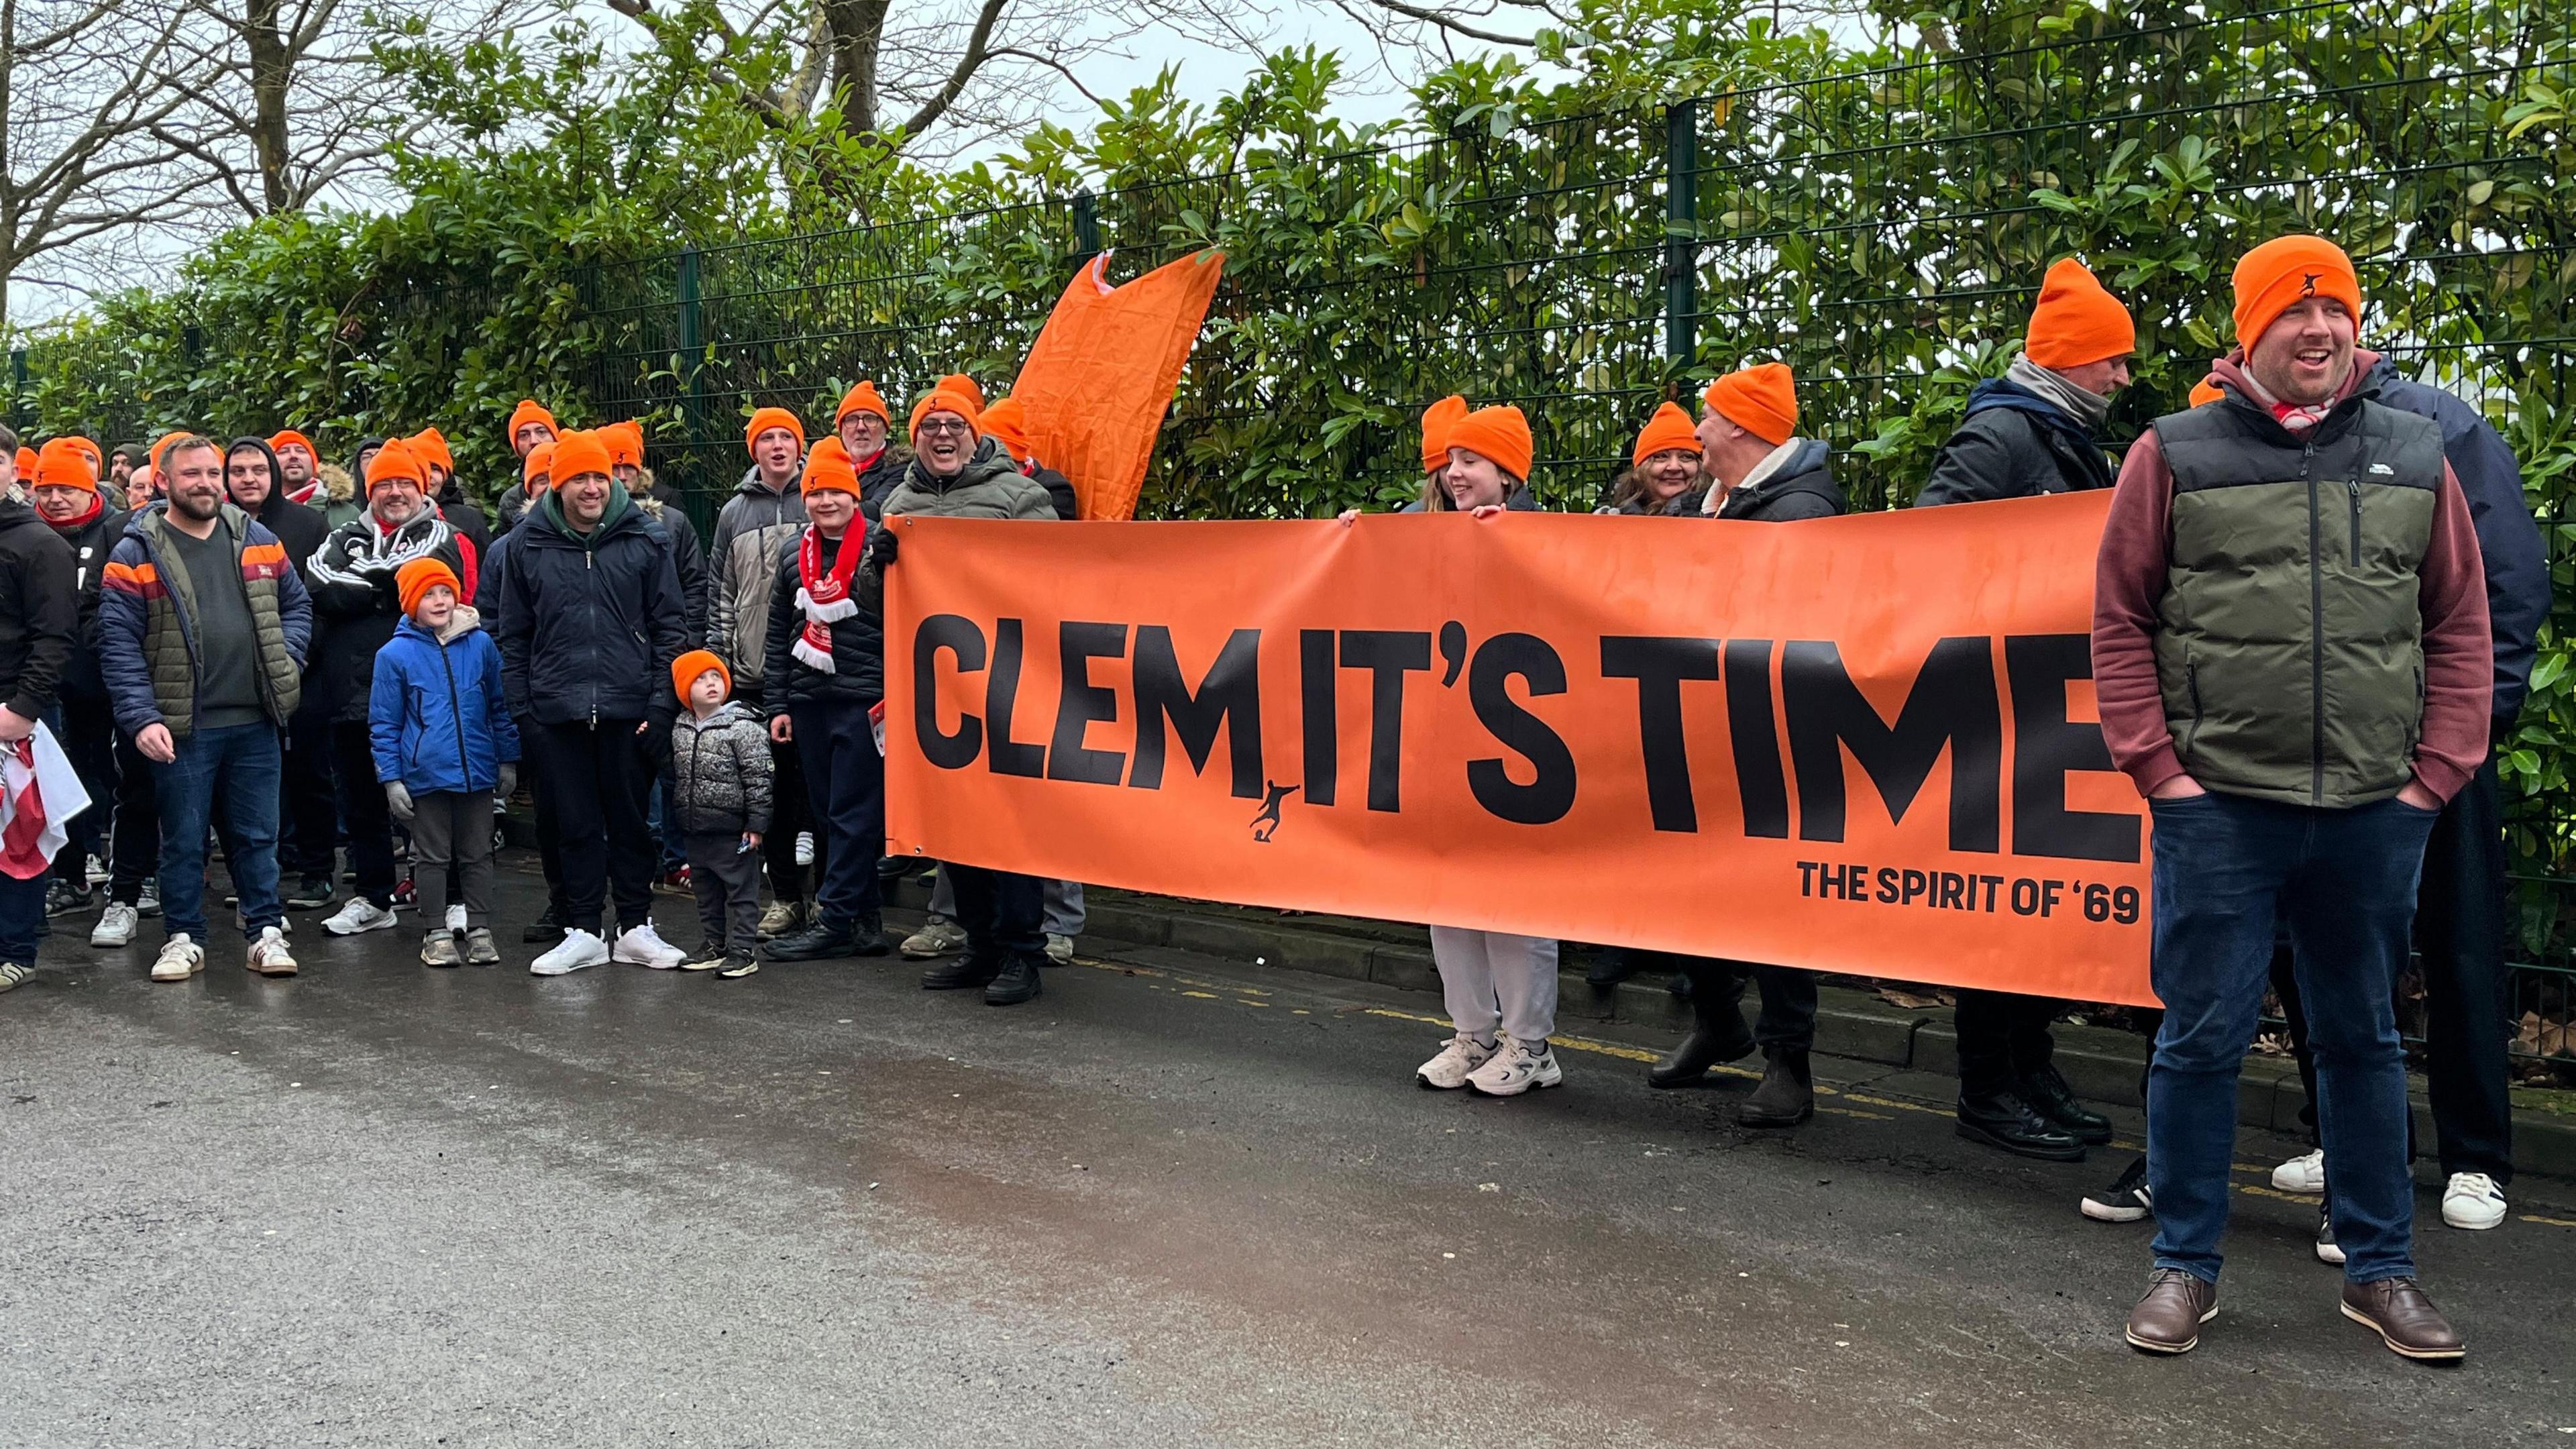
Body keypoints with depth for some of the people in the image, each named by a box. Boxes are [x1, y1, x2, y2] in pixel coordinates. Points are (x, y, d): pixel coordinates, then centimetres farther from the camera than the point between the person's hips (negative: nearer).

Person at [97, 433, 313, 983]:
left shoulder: (257, 540, 9)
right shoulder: (137, 553, -3)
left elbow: (296, 604, 17)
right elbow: (120, 642, -7)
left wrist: (287, 659, -1)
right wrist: (142, 718, -16)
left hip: (255, 721, 3)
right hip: (182, 726, -3)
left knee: (257, 835, 9)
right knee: (183, 839, 6)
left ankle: (267, 932, 18)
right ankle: (183, 938, 18)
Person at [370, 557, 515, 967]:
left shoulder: (481, 644, 0)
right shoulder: (395, 654, -5)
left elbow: (501, 706, 9)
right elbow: (383, 725, -1)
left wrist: (508, 761, 9)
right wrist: (391, 779, -5)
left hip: (477, 772, 2)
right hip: (425, 775, -2)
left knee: (477, 855, 11)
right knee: (433, 856, 9)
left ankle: (480, 930, 19)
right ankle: (437, 933, 18)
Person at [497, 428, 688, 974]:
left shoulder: (644, 538, 0)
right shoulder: (528, 543, 4)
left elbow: (667, 624, 2)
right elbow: (514, 636, 7)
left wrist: (663, 702, -4)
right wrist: (520, 709, 2)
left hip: (628, 707, -1)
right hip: (557, 710, 1)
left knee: (630, 820, 9)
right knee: (576, 824, 8)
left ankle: (637, 927, 20)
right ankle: (584, 932, 18)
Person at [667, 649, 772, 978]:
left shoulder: (742, 725, -12)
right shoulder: (680, 729, 7)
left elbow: (758, 778, -13)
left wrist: (756, 823, -14)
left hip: (732, 829, -7)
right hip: (696, 830, 7)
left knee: (741, 890, 1)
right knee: (705, 892, 16)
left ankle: (742, 950, 5)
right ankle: (714, 944, 28)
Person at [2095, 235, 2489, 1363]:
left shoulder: (2415, 457, 9)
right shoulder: (2175, 455, 1)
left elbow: (2461, 627, 10)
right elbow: (2120, 619, 1)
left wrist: (2435, 775, 2)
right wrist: (2158, 768, -5)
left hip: (2377, 814, 3)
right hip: (2218, 808, -2)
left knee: (2363, 1039, 14)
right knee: (2202, 1038, 3)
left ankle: (2380, 1269, 26)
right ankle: (2184, 1266, 17)